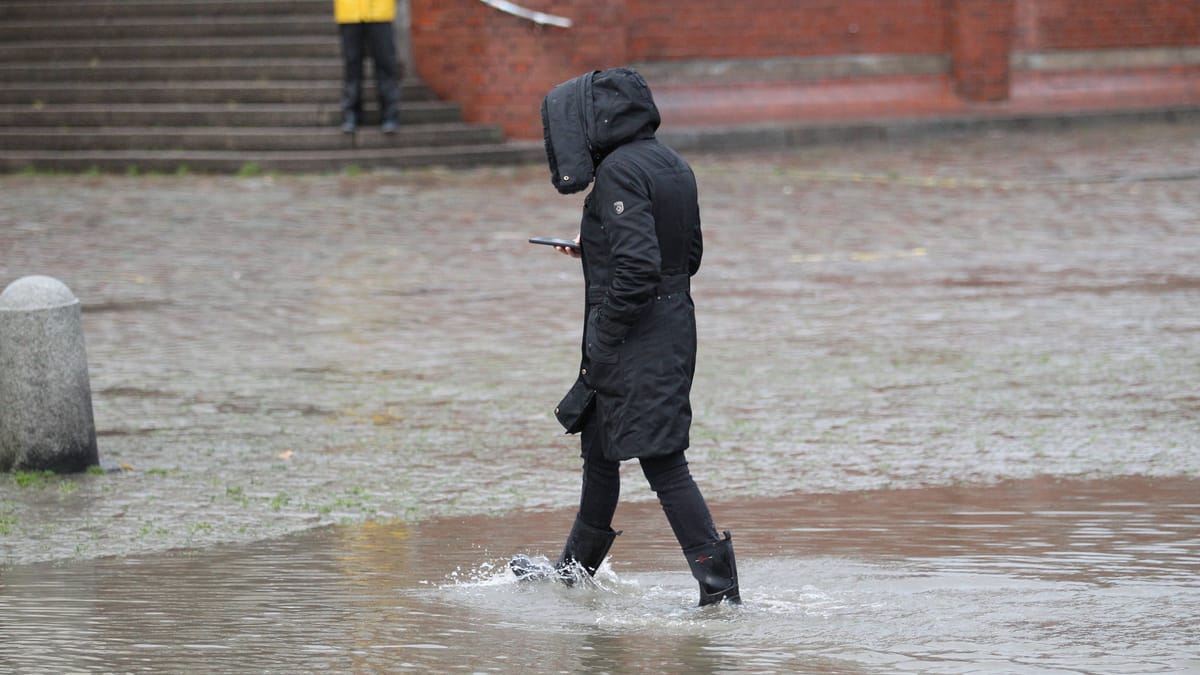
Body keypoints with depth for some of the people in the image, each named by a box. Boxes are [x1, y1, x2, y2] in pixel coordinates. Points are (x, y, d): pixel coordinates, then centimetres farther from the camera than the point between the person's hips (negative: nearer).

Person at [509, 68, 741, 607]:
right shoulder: (671, 165, 11)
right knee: (599, 448, 22)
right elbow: (689, 254, 18)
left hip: (637, 339, -10)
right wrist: (595, 249, 20)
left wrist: (602, 343, -16)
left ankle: (720, 590, -11)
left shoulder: (619, 171, -17)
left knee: (663, 463, -9)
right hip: (675, 325, 10)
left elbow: (637, 267, -24)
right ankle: (575, 571, 36)